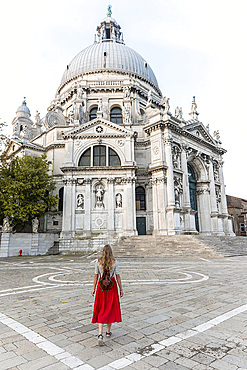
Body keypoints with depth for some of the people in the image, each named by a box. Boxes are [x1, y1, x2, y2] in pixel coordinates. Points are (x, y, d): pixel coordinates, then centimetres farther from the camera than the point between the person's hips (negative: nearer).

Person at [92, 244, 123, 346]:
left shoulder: (98, 262, -6)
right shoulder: (115, 262, -10)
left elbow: (96, 276, -1)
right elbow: (118, 276, -7)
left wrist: (94, 288, 9)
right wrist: (121, 289, 2)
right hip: (111, 286, -1)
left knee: (101, 310, 8)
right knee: (110, 308, 16)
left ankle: (100, 335, -4)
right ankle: (108, 332, 28)